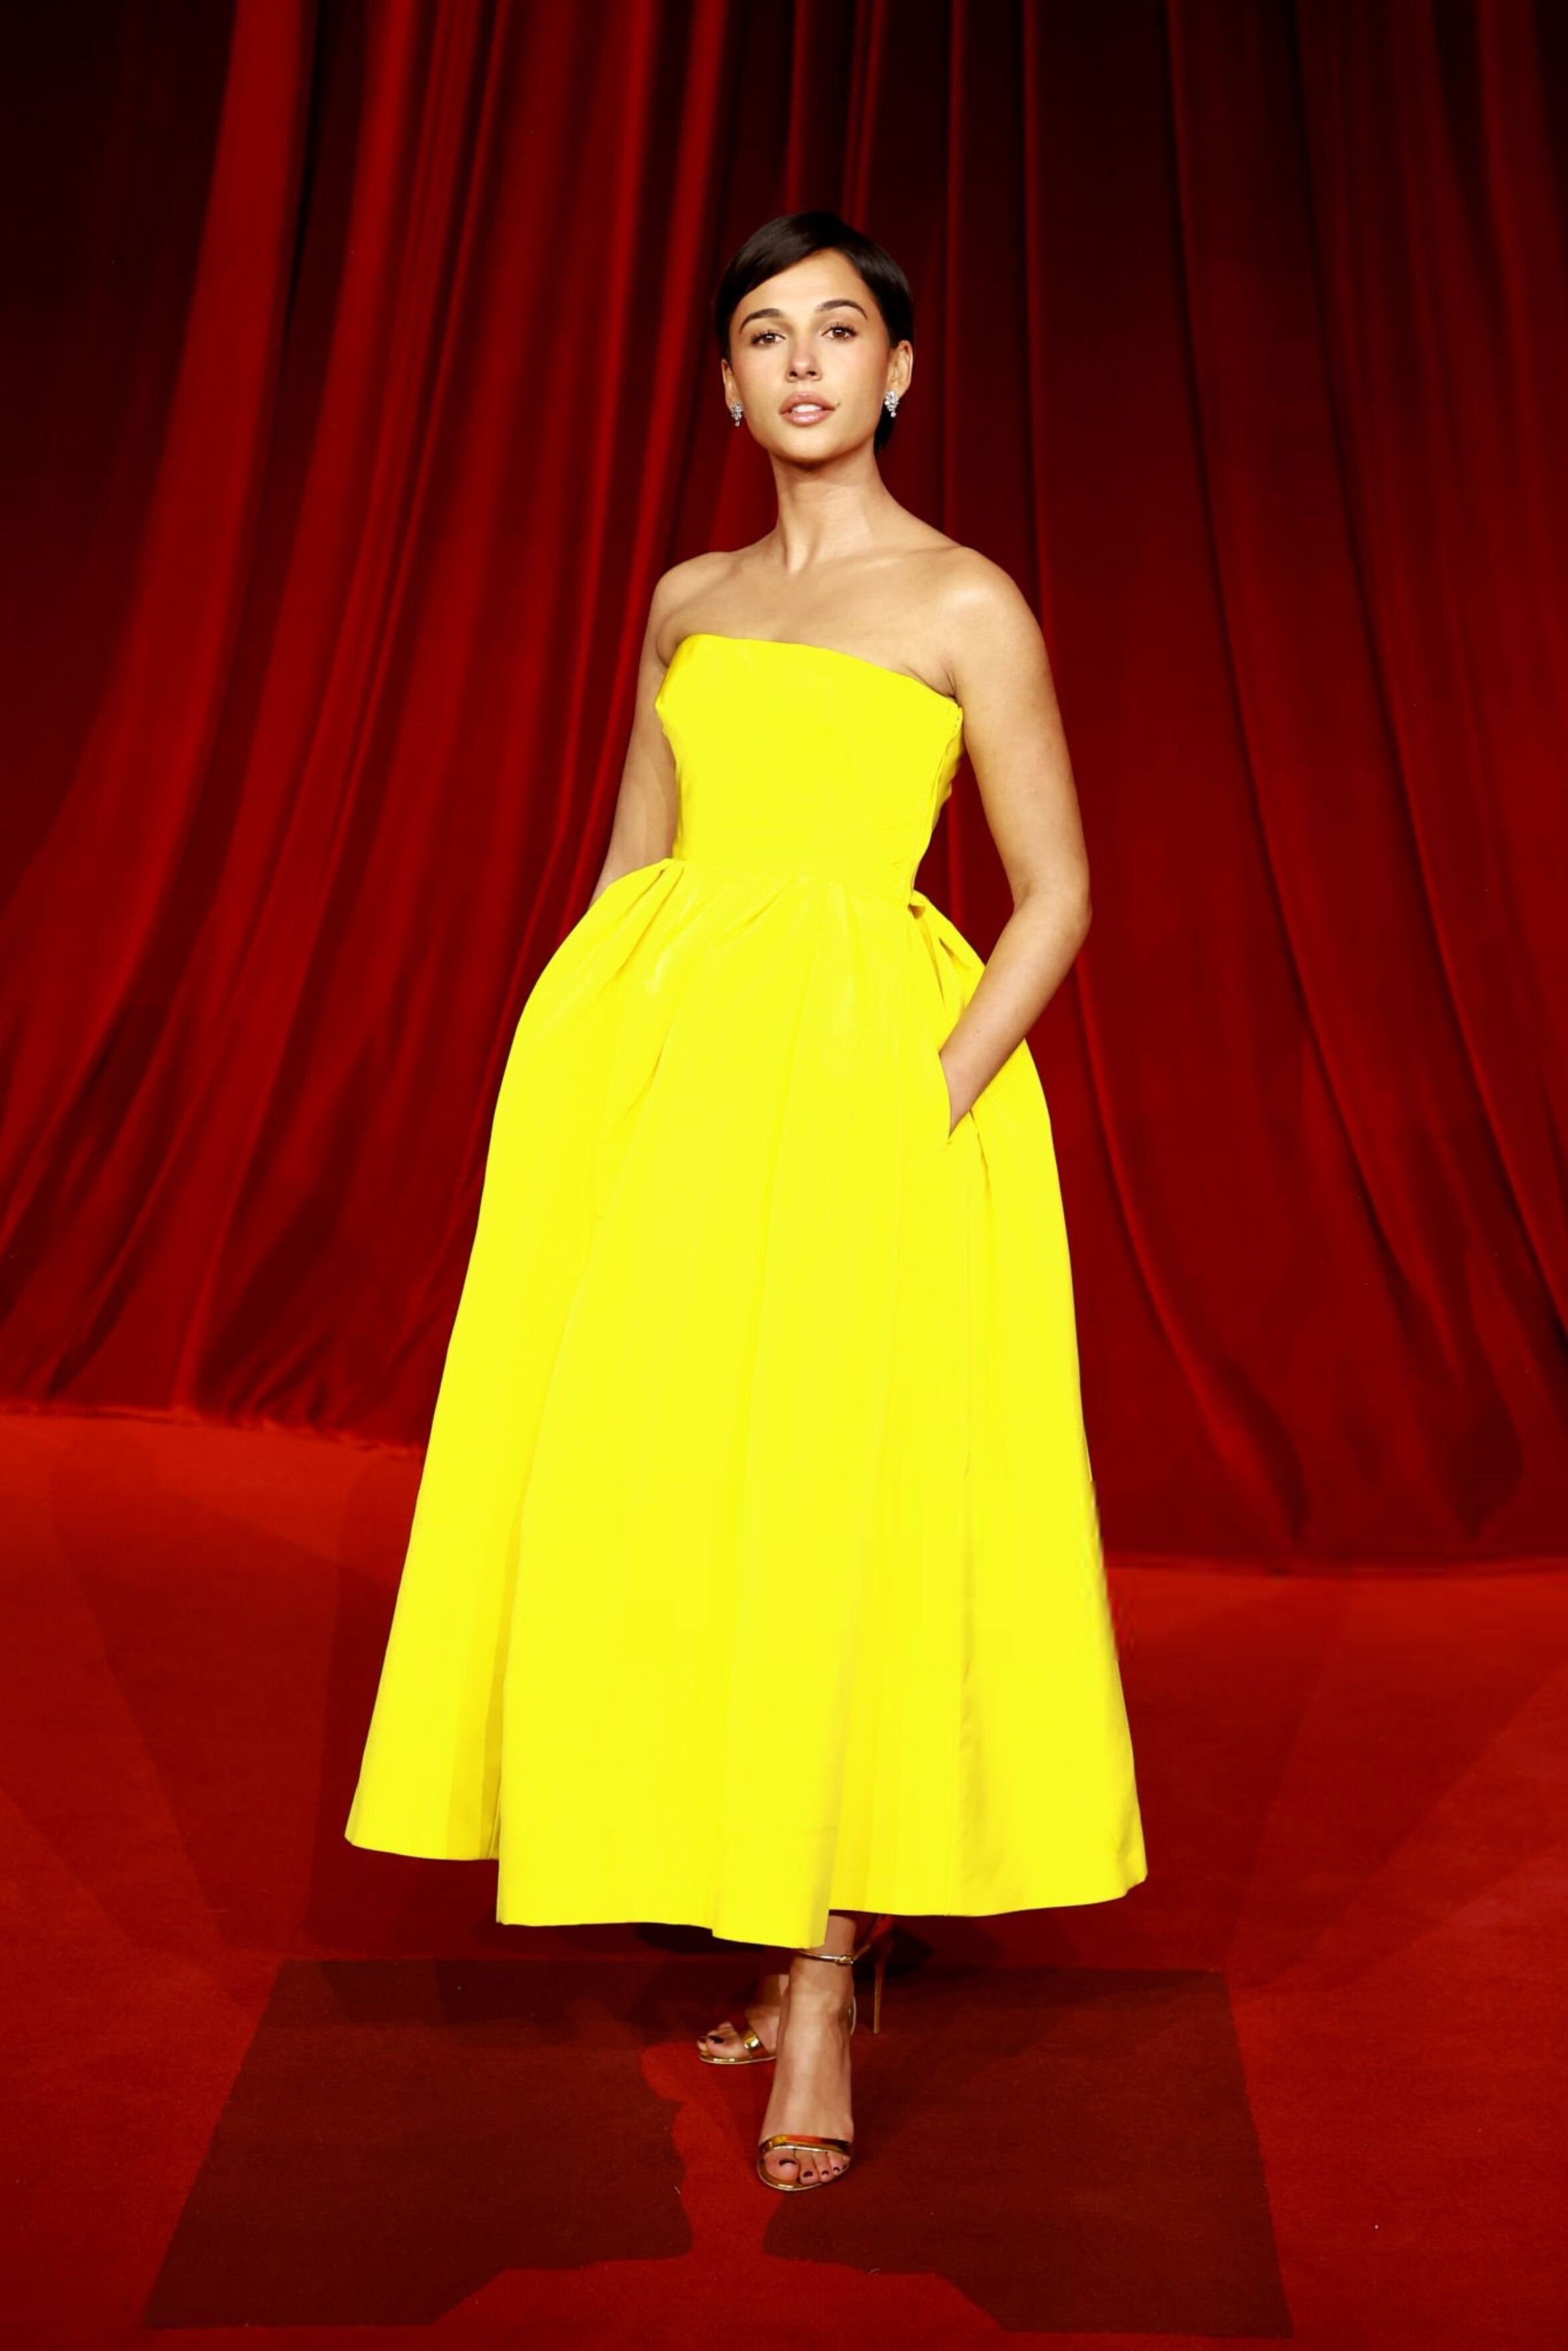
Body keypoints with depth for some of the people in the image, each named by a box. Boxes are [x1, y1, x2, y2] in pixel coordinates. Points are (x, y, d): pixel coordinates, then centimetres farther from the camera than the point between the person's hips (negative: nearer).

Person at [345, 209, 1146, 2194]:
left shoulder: (964, 601, 2)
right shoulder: (690, 600, 16)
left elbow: (1056, 890, -1)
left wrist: (929, 1101, -12)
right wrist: (586, 1087, 6)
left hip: (850, 1068, -5)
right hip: (660, 1054, 5)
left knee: (824, 1504, -9)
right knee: (655, 1505, 4)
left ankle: (821, 2008, 3)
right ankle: (793, 1952, 19)